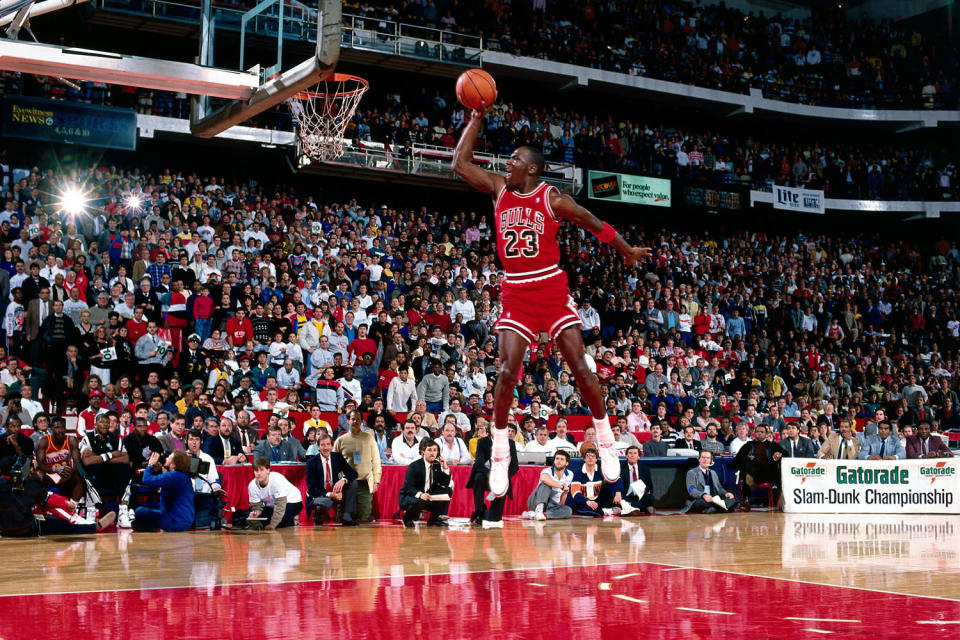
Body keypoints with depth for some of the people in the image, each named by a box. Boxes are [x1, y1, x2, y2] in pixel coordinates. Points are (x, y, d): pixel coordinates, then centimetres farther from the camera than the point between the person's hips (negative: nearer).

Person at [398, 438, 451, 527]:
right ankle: (408, 516, -4)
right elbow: (408, 487, -21)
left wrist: (445, 468, -14)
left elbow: (446, 484, -1)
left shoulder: (437, 465, 4)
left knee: (448, 491, -12)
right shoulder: (414, 466, -13)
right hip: (409, 496, -6)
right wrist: (420, 494, -39)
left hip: (428, 496, 6)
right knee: (419, 501, -39)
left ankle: (434, 519, -5)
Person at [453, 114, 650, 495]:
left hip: (552, 290, -2)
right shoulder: (498, 190, 4)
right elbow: (460, 164, 3)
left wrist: (627, 250, 16)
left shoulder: (552, 198, -6)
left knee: (579, 367, -4)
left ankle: (606, 442, 12)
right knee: (507, 372, -8)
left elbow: (593, 224, 6)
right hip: (515, 295, 2)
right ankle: (500, 455, 1)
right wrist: (476, 118, 1)